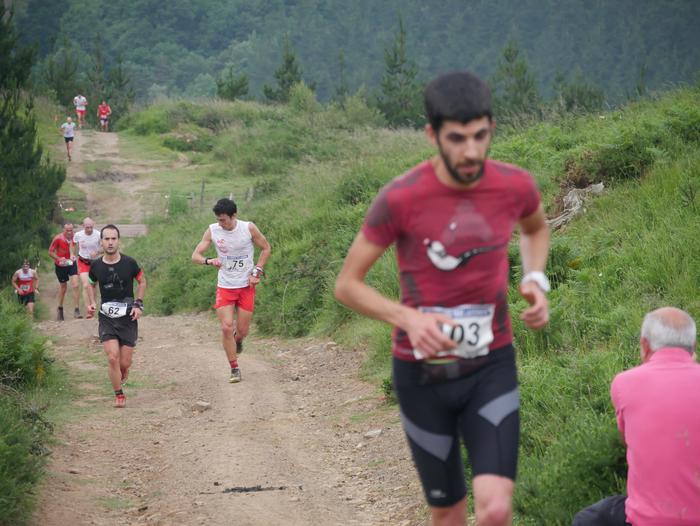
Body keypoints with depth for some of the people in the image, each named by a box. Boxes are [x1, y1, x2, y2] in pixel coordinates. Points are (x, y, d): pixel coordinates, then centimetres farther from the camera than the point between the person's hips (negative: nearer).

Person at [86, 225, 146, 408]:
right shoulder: (96, 266, -2)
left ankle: (121, 378, 36)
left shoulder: (129, 263, -7)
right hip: (106, 317, 1)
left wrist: (138, 304, -2)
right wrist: (92, 303, 2)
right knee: (113, 358, -14)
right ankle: (119, 395, 6)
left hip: (128, 317, -1)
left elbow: (142, 281, 9)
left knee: (125, 363, 0)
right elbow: (91, 284, 18)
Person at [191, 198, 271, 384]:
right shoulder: (212, 231, -8)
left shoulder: (249, 228, -11)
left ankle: (237, 339, 41)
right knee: (226, 327, -12)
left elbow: (265, 248, 5)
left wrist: (257, 271, -6)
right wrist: (208, 261, -28)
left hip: (246, 286, 0)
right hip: (225, 286, 0)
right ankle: (234, 369, 1)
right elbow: (195, 255, -6)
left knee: (243, 330, 2)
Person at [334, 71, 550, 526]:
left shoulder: (515, 186, -8)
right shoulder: (401, 198, -18)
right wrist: (408, 318, -26)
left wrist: (536, 280, -2)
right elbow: (347, 285, -9)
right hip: (422, 373, -1)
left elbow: (536, 228, 18)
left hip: (491, 367, 1)